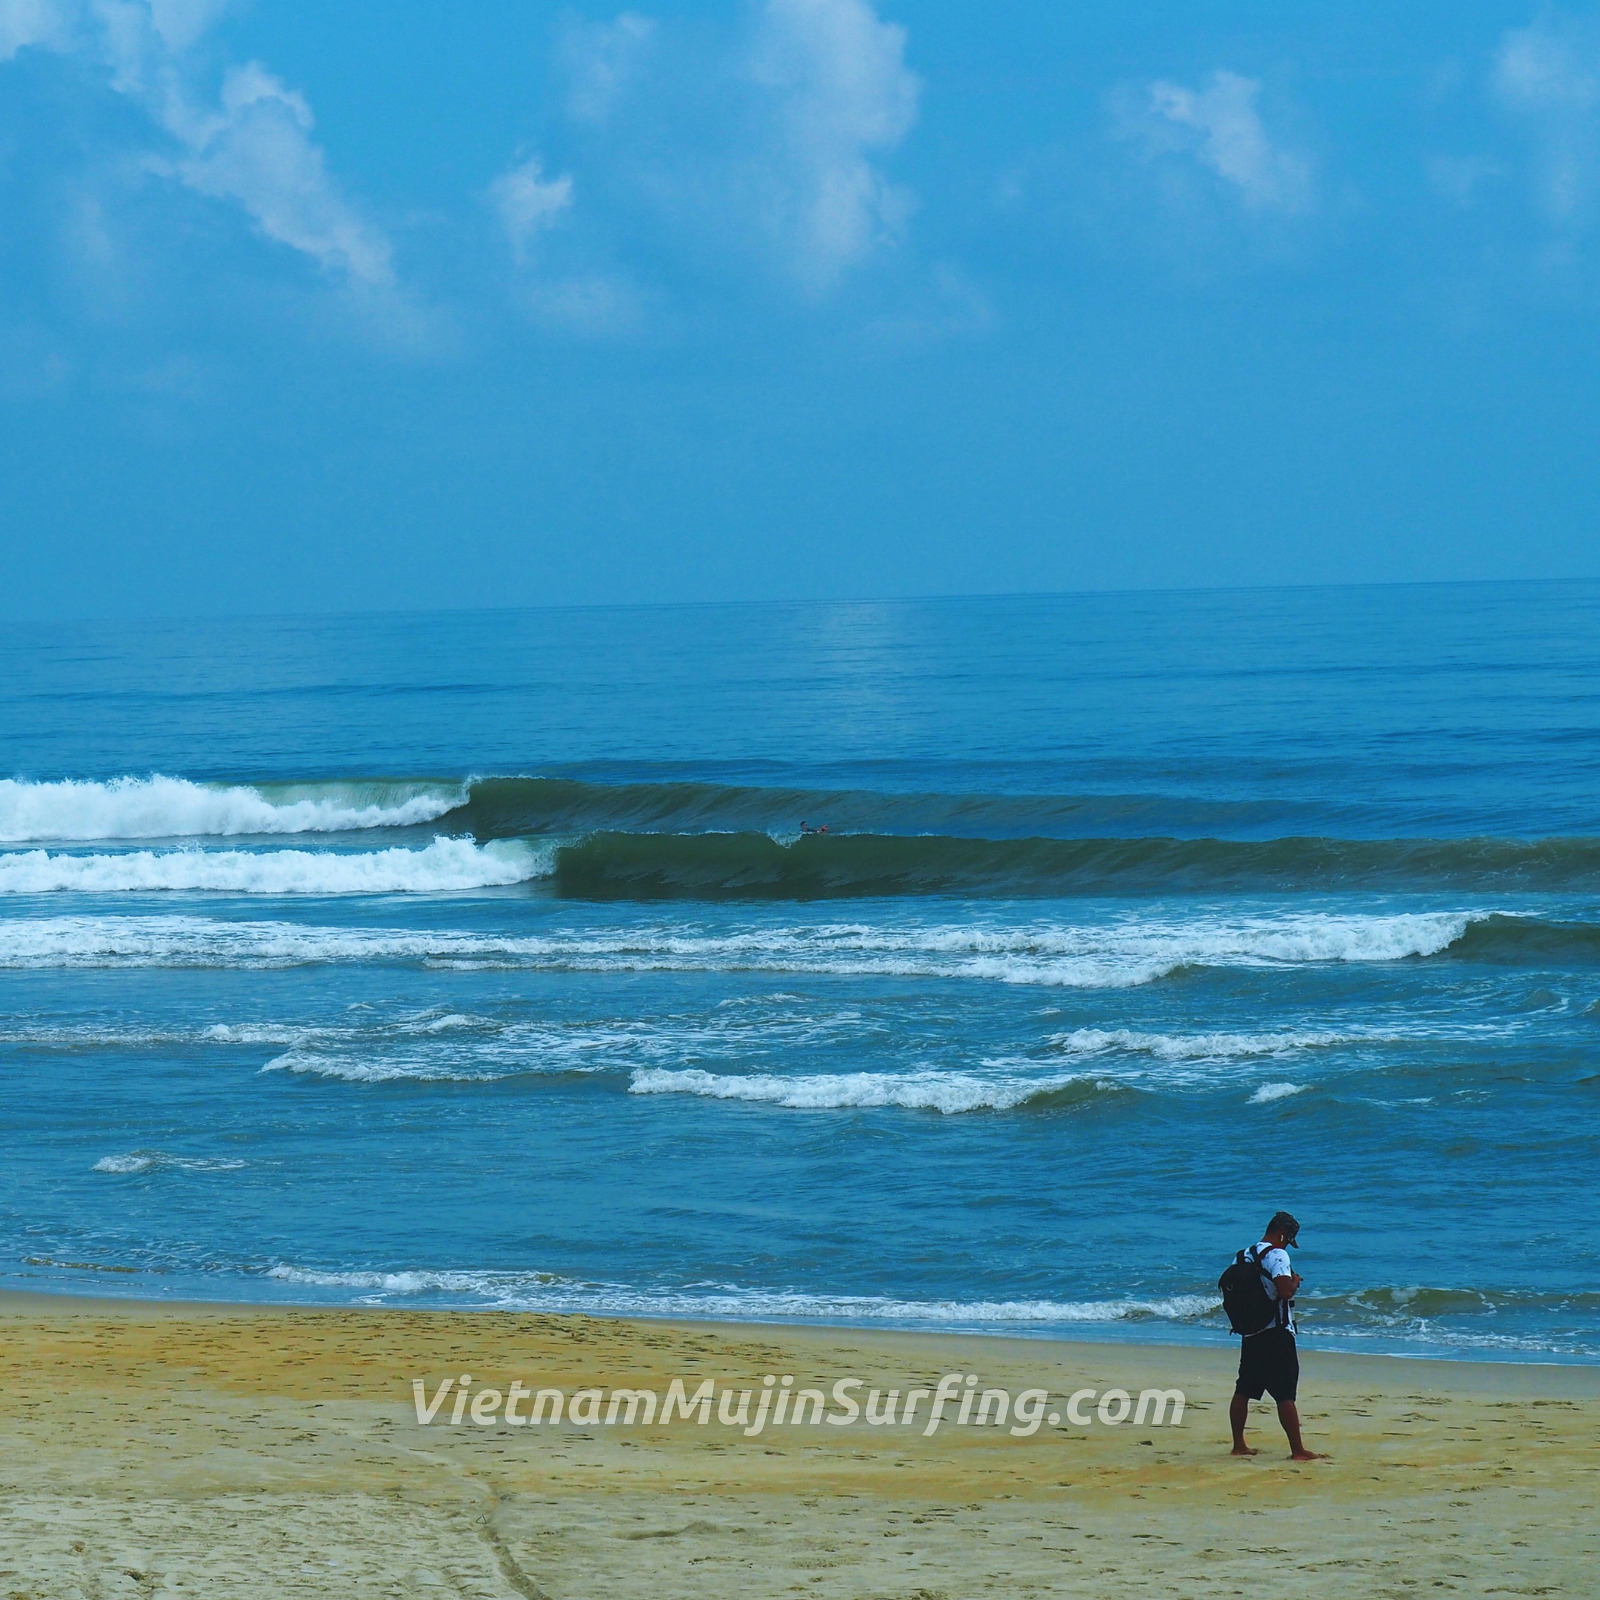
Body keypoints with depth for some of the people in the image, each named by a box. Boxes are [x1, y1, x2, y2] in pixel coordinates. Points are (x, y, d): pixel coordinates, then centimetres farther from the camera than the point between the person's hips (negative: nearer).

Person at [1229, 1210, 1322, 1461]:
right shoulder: (1277, 1255, -13)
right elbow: (1285, 1291, -24)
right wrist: (1296, 1281, -2)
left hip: (1250, 1334, 7)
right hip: (1276, 1333, -7)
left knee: (1243, 1390, 13)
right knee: (1285, 1394, -7)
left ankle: (1239, 1444, 18)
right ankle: (1297, 1450, -7)